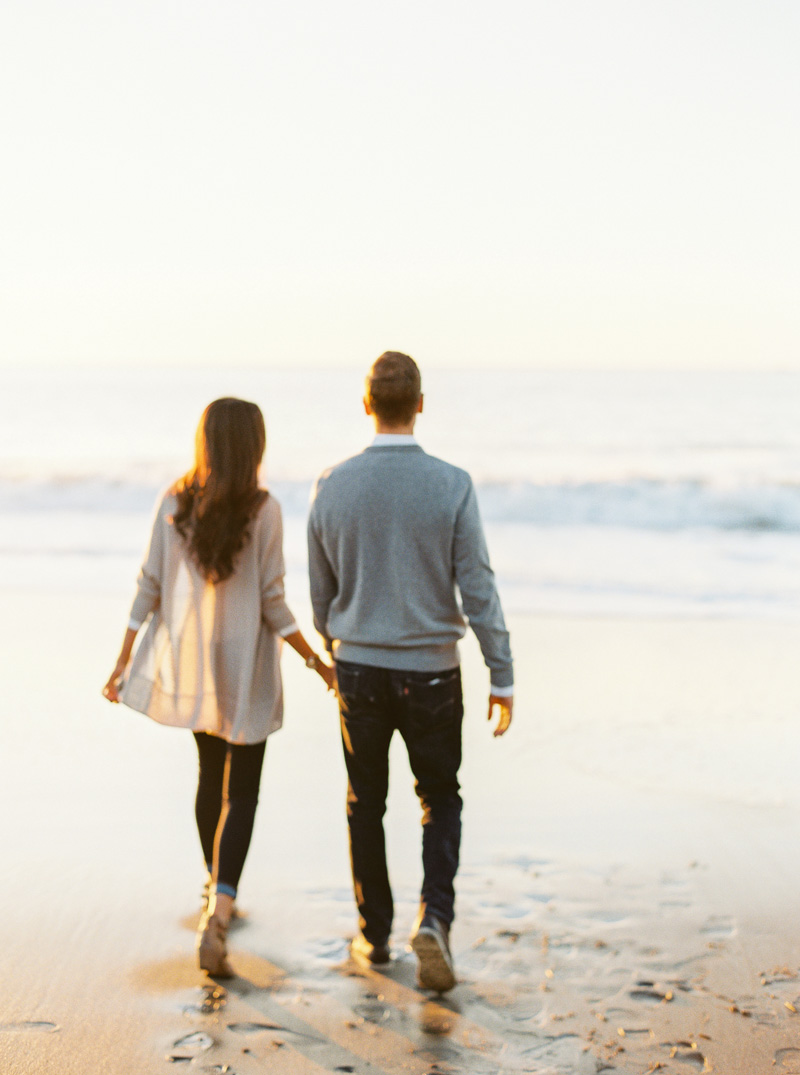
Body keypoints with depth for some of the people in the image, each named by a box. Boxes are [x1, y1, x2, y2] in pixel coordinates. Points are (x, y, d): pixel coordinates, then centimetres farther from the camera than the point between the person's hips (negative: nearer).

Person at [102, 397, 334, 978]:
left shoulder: (174, 503, -3)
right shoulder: (263, 509, -14)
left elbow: (149, 587, -1)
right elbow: (272, 604, -13)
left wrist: (123, 661, 6)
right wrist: (318, 662, -3)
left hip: (189, 664, 5)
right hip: (244, 669, -4)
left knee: (211, 777, 23)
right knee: (242, 794, 1)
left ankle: (217, 895, 38)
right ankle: (218, 915, -15)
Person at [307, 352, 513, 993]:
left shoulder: (332, 487, -6)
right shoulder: (452, 486, -14)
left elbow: (322, 590, 5)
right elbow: (478, 591, -12)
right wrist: (503, 677, -4)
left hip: (359, 669, 2)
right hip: (431, 674, -2)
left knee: (366, 804, 17)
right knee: (440, 799, 16)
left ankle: (375, 934, 26)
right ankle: (435, 916, -3)